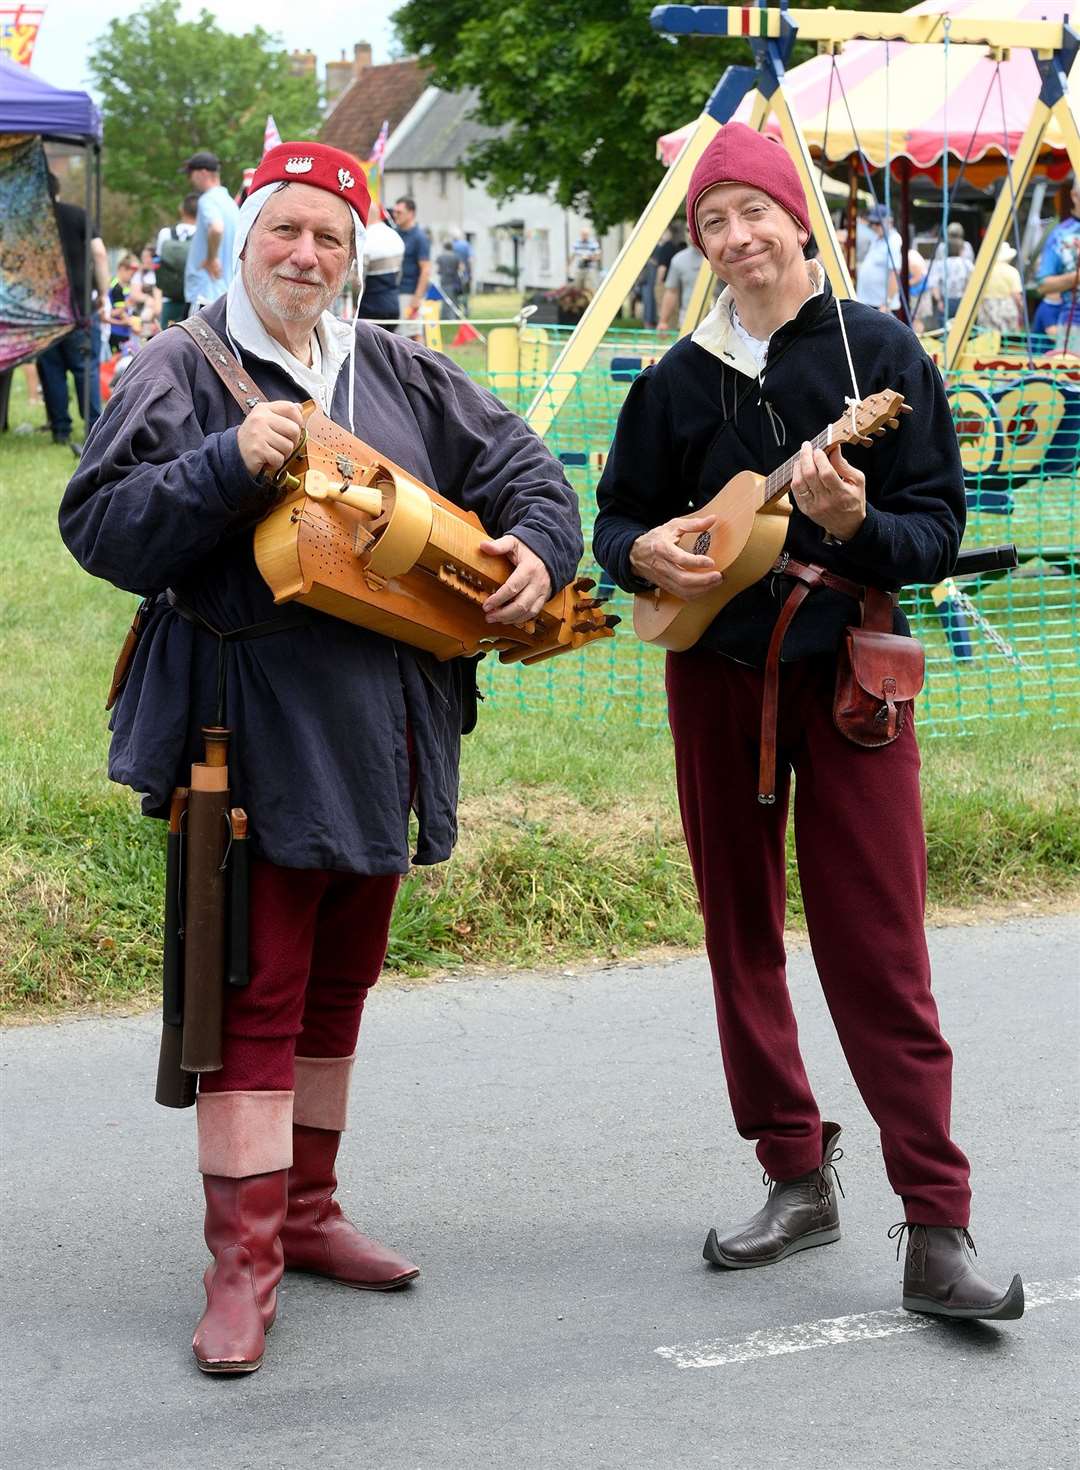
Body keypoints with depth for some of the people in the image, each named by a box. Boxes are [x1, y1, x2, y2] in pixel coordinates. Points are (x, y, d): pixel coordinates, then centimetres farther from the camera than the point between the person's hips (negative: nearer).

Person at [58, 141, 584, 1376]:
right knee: (253, 995, -7)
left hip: (377, 739, 6)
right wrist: (227, 467, -24)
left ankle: (305, 1213, 29)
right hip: (249, 737, -6)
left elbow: (520, 467, 18)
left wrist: (539, 547, -3)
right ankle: (242, 1263, -2)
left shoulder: (401, 378, 12)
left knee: (338, 983, 15)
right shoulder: (180, 372, -3)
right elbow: (98, 526, -11)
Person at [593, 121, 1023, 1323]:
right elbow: (614, 516, 15)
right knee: (742, 936, 9)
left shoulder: (879, 352, -2)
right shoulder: (678, 379, 7)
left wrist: (855, 524, -25)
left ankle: (937, 1234, -5)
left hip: (845, 671, -4)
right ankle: (797, 1179, 23)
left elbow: (940, 528, -5)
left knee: (878, 952, -7)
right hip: (715, 676, 4)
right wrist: (643, 552, -8)